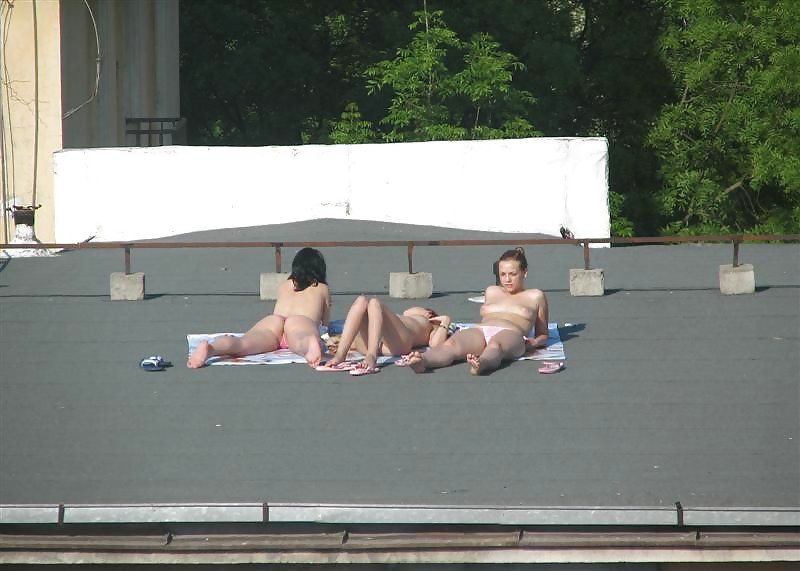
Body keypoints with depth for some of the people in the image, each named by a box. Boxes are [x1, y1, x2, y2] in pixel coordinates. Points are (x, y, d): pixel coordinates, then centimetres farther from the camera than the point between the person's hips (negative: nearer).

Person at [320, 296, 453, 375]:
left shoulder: (433, 327, 36)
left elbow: (436, 344, 9)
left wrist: (446, 322, 18)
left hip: (397, 341, -4)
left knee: (374, 304, -28)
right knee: (361, 301, -23)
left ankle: (372, 357, -52)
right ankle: (340, 355, -43)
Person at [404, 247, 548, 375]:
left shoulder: (535, 296, 26)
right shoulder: (492, 292, 38)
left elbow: (543, 335, 27)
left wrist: (533, 342, 0)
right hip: (479, 331, 3)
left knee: (494, 346, -45)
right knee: (451, 345, -36)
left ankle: (481, 364, -80)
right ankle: (422, 361, -68)